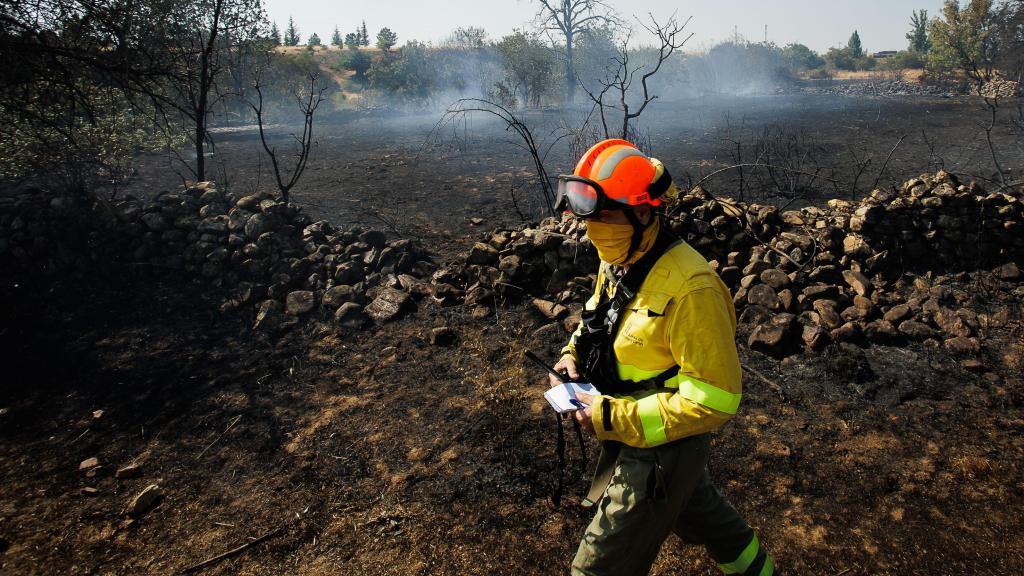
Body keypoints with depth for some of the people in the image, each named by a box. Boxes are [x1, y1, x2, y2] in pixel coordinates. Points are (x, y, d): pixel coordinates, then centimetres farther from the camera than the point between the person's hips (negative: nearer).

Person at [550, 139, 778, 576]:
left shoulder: (689, 288, -31)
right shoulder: (616, 263, -4)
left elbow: (714, 400, -30)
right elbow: (601, 320, 15)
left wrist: (611, 417, -28)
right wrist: (573, 355, -6)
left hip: (662, 448, -8)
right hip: (628, 440, 9)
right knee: (698, 511, 33)